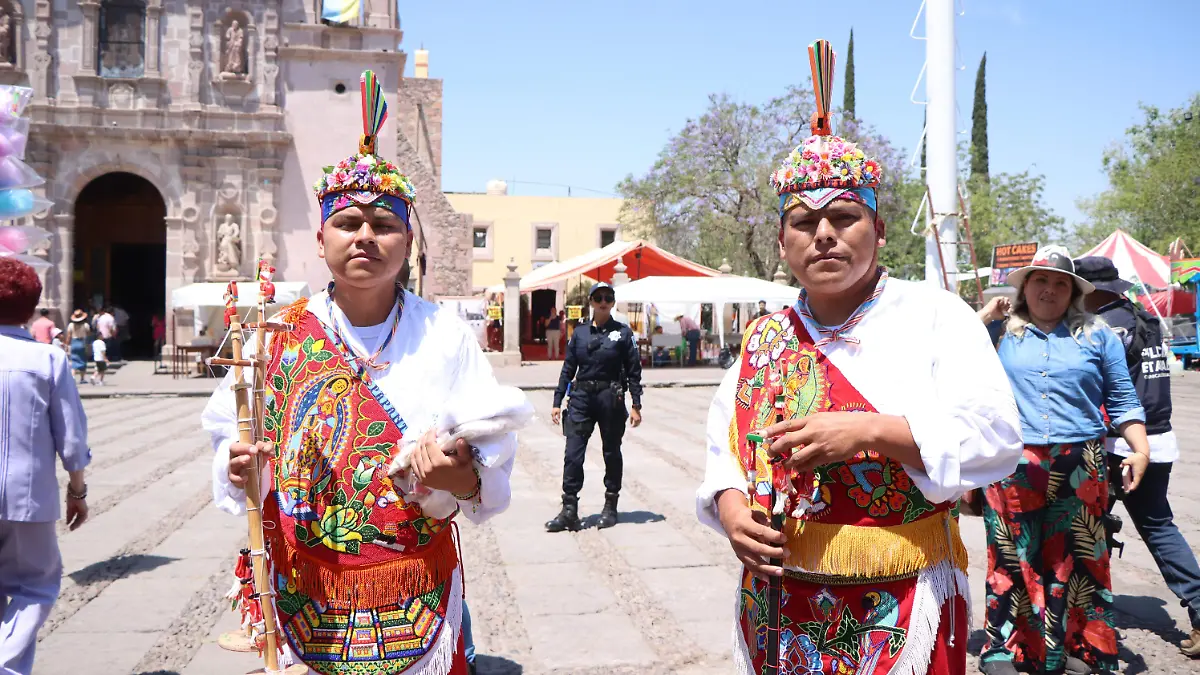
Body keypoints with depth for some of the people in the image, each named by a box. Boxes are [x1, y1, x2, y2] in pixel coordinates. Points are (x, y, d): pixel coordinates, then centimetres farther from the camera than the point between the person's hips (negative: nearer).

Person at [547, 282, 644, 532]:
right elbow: (568, 368, 9)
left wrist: (636, 406, -5)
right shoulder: (580, 332, 7)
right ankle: (569, 511, -1)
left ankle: (610, 507, 23)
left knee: (611, 453, 9)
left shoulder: (623, 333, 0)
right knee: (572, 454, -5)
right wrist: (557, 402, 5)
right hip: (581, 398, 2)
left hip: (611, 398, -2)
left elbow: (634, 371, 0)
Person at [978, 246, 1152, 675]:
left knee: (1077, 559, 6)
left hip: (1080, 469, 1)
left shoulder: (1097, 335, 10)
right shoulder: (1000, 334, 8)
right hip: (1012, 468, -1)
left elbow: (1123, 400, 10)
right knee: (1012, 558, 2)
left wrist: (1141, 449, 1)